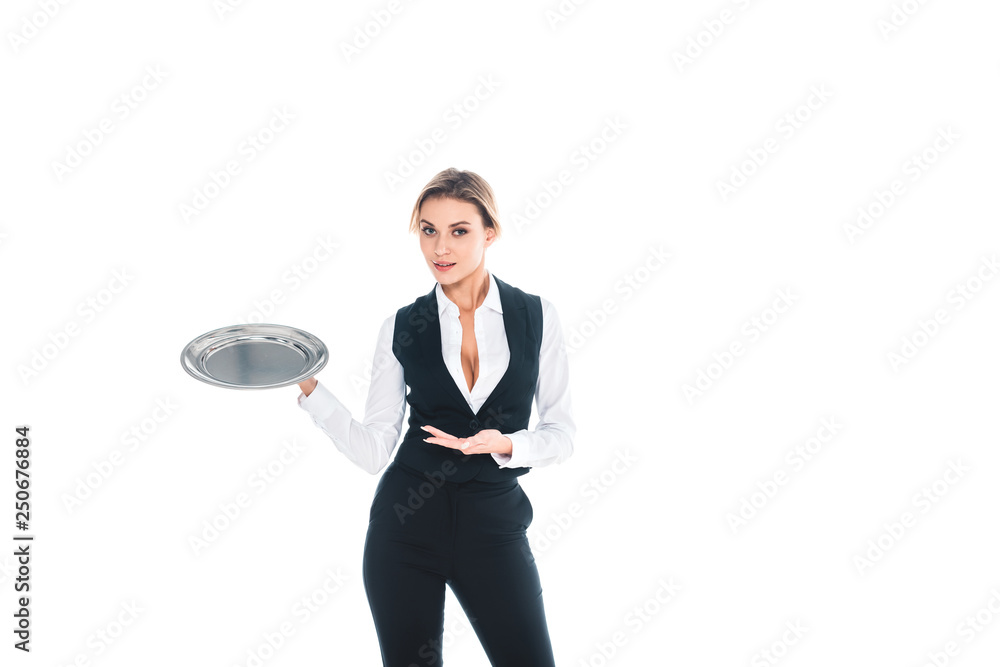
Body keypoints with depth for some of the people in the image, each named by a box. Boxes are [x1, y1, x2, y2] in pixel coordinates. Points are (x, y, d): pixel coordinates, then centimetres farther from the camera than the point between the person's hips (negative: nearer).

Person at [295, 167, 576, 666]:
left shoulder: (536, 316, 0)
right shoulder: (402, 327, 1)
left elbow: (561, 432, 3)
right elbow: (372, 450, -2)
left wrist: (506, 445, -17)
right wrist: (305, 386, -13)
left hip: (494, 522, 0)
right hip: (407, 523, 1)